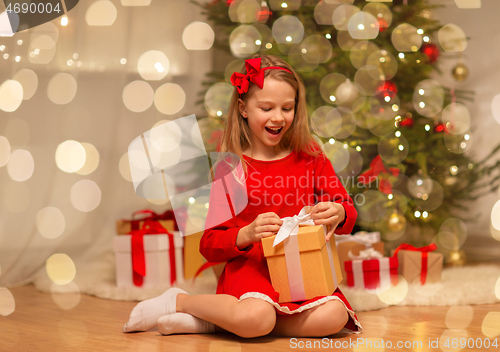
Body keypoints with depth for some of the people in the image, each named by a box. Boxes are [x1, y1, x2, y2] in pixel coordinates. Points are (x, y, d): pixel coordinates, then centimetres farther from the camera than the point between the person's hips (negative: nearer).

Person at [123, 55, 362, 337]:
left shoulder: (310, 157, 9)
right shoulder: (230, 167, 1)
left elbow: (349, 214, 11)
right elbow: (209, 245, 0)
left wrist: (338, 214, -14)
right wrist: (247, 234, -20)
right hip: (249, 269, -4)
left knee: (333, 317, -28)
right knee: (256, 318, -37)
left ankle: (215, 322, -15)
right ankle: (179, 301, -5)